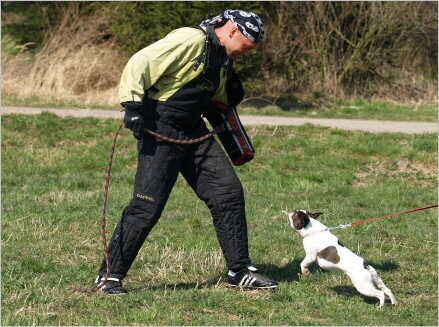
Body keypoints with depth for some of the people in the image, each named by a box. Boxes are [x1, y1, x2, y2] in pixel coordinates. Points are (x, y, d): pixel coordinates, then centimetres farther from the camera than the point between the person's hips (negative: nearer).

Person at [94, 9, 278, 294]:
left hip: (194, 132, 9)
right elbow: (139, 64, -23)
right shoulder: (192, 40, -17)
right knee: (148, 205, -10)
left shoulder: (223, 59, 12)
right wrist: (133, 104, -28)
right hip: (161, 133, -9)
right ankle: (109, 276, 2)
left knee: (229, 191, 3)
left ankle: (240, 271, 13)